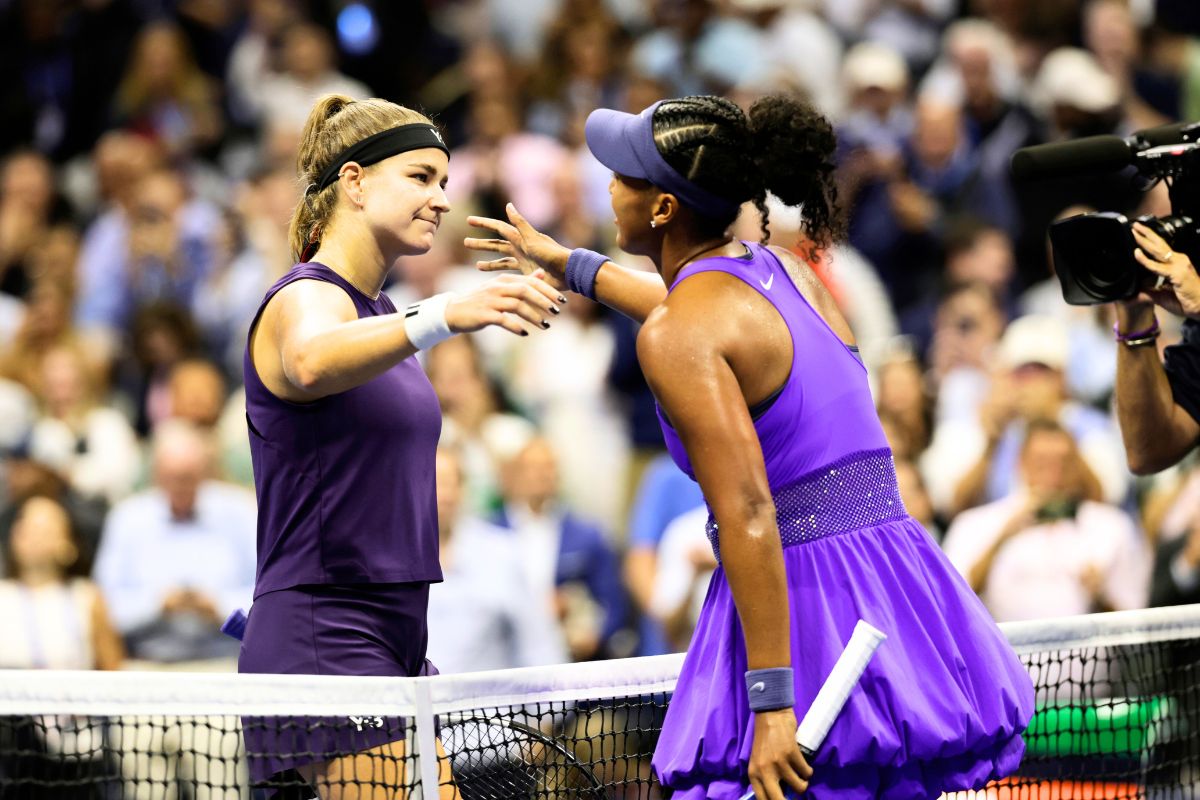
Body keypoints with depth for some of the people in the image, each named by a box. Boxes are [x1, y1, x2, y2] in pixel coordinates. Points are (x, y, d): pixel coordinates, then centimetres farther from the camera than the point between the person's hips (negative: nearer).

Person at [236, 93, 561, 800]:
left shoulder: (379, 312, 18)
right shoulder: (307, 298, -11)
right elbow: (312, 361, -38)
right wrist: (444, 316, -53)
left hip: (391, 637, 9)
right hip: (322, 639, -9)